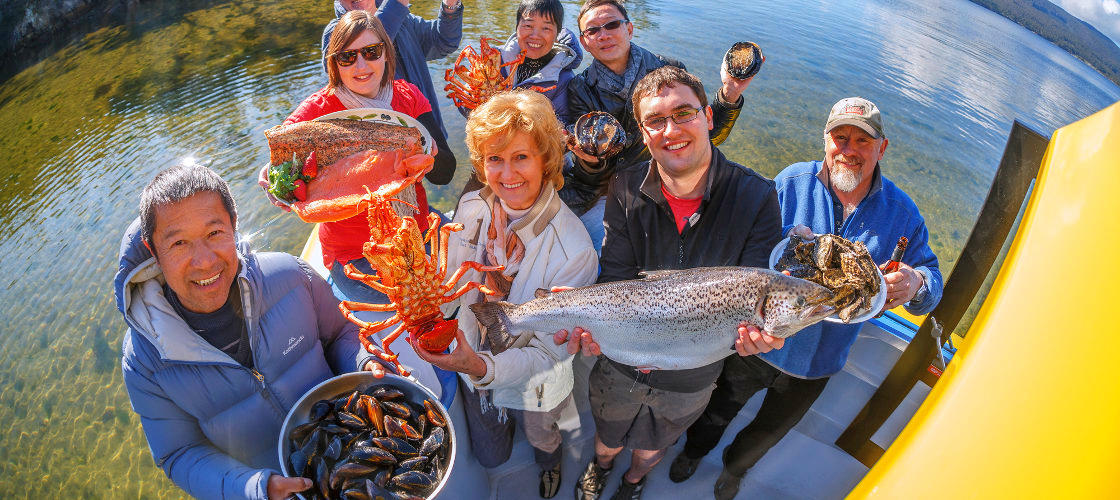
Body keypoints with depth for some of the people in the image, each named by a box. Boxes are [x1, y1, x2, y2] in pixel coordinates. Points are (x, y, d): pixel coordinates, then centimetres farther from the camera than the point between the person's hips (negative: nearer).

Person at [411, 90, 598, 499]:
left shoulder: (573, 249, -35)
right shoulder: (472, 208, -21)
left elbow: (549, 351, -29)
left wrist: (487, 368, -45)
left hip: (534, 385, -3)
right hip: (474, 366, 4)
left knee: (542, 441, 31)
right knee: (490, 457, 31)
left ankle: (549, 462, 68)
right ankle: (505, 418, 64)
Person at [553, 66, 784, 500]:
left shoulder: (756, 197, -21)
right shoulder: (626, 191, -17)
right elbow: (617, 277, -17)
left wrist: (757, 327, -43)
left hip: (691, 378, 0)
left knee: (652, 445, 31)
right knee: (608, 434, 30)